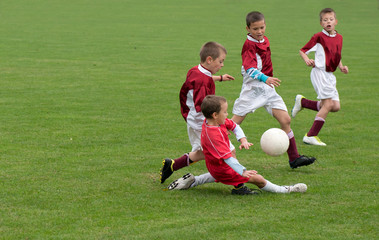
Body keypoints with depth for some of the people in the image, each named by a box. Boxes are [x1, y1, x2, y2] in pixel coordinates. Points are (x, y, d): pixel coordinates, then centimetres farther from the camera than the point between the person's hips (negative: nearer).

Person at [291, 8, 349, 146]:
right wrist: (307, 60, -23)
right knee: (328, 104, -16)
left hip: (329, 75, 7)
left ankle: (302, 102, 18)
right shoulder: (319, 37, -7)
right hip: (319, 72, -7)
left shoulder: (339, 38, 12)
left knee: (336, 106, 1)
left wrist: (341, 67, 6)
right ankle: (311, 136, -10)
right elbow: (302, 51, -3)